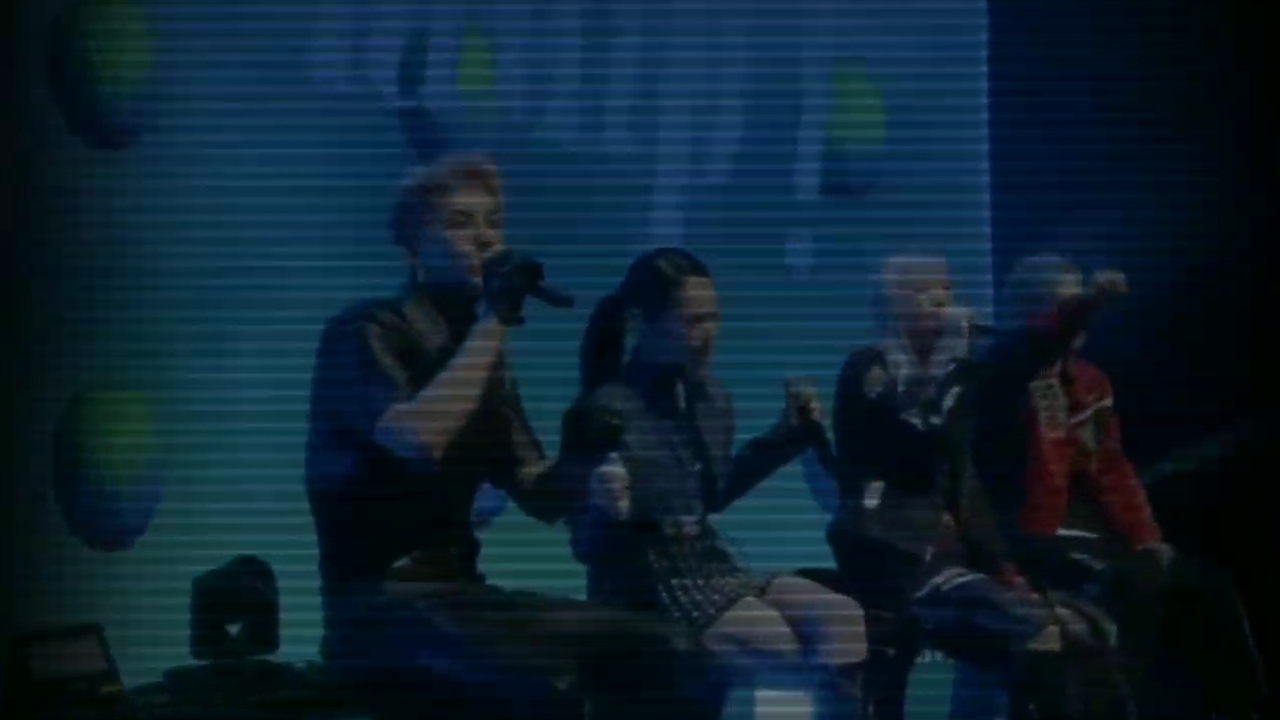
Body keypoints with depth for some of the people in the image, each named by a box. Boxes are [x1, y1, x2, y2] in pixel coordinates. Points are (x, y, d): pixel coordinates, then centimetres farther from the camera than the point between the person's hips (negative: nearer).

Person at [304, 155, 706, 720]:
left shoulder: (480, 352, 16)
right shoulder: (363, 333, -7)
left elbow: (539, 496, 13)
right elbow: (418, 440, -27)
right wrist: (493, 321, -19)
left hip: (459, 593, 8)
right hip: (380, 607, -8)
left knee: (667, 654, -6)